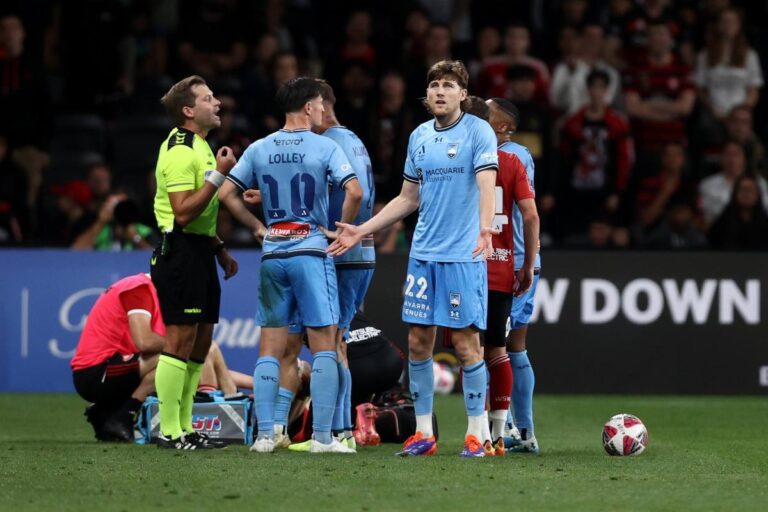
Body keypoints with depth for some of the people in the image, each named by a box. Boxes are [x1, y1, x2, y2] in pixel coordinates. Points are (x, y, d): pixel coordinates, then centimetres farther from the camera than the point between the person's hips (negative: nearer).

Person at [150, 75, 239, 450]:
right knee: (180, 341, -9)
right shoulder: (180, 151, -15)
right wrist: (218, 175, -21)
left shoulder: (201, 147, 18)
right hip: (180, 253, -10)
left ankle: (184, 426, 15)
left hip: (199, 253, 10)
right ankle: (169, 431, -7)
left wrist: (220, 249, 25)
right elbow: (184, 212, -23)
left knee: (200, 343, 10)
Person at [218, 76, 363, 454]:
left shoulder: (259, 149, 8)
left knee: (270, 349, 7)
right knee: (323, 346, -1)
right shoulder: (324, 147, -5)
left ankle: (264, 434, 3)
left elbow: (227, 194, 7)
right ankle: (322, 437, -5)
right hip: (312, 253, -4)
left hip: (272, 255, 4)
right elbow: (354, 192, -15)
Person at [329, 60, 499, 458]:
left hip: (464, 256, -6)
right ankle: (423, 433, 12)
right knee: (417, 342, 4)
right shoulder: (419, 137, 12)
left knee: (466, 342, -4)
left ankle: (477, 432, 5)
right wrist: (361, 231, 18)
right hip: (423, 255, 6)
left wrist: (484, 228, -37)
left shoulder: (478, 131, -6)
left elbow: (487, 185, -19)